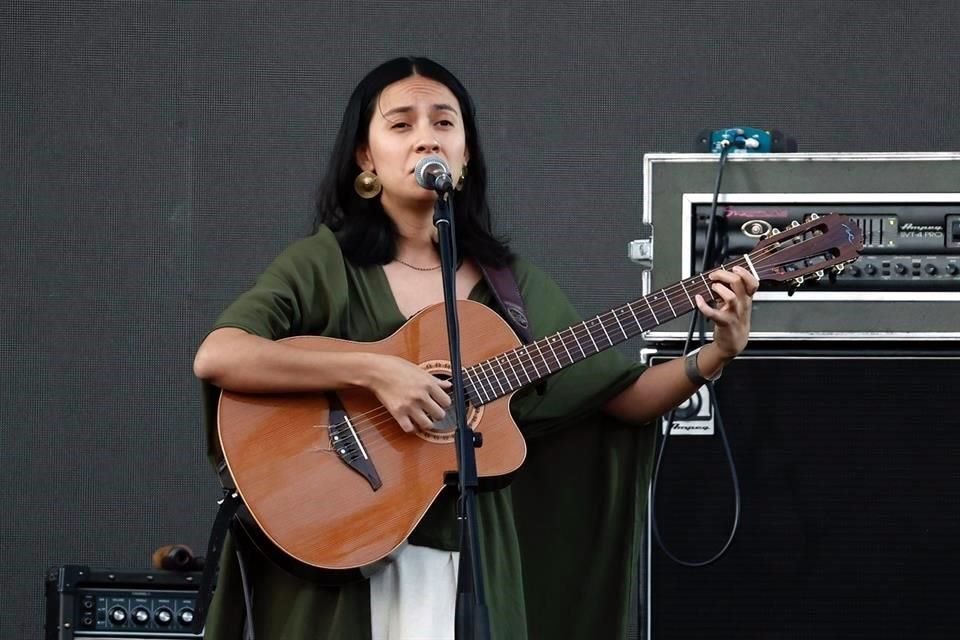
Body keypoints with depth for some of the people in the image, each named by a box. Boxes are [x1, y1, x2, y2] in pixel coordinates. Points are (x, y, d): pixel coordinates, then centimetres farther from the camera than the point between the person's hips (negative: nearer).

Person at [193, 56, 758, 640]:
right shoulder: (322, 263, -4)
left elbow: (624, 395, 11)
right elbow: (216, 358, -19)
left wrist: (718, 354, -6)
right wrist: (372, 371, -25)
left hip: (472, 563, 3)